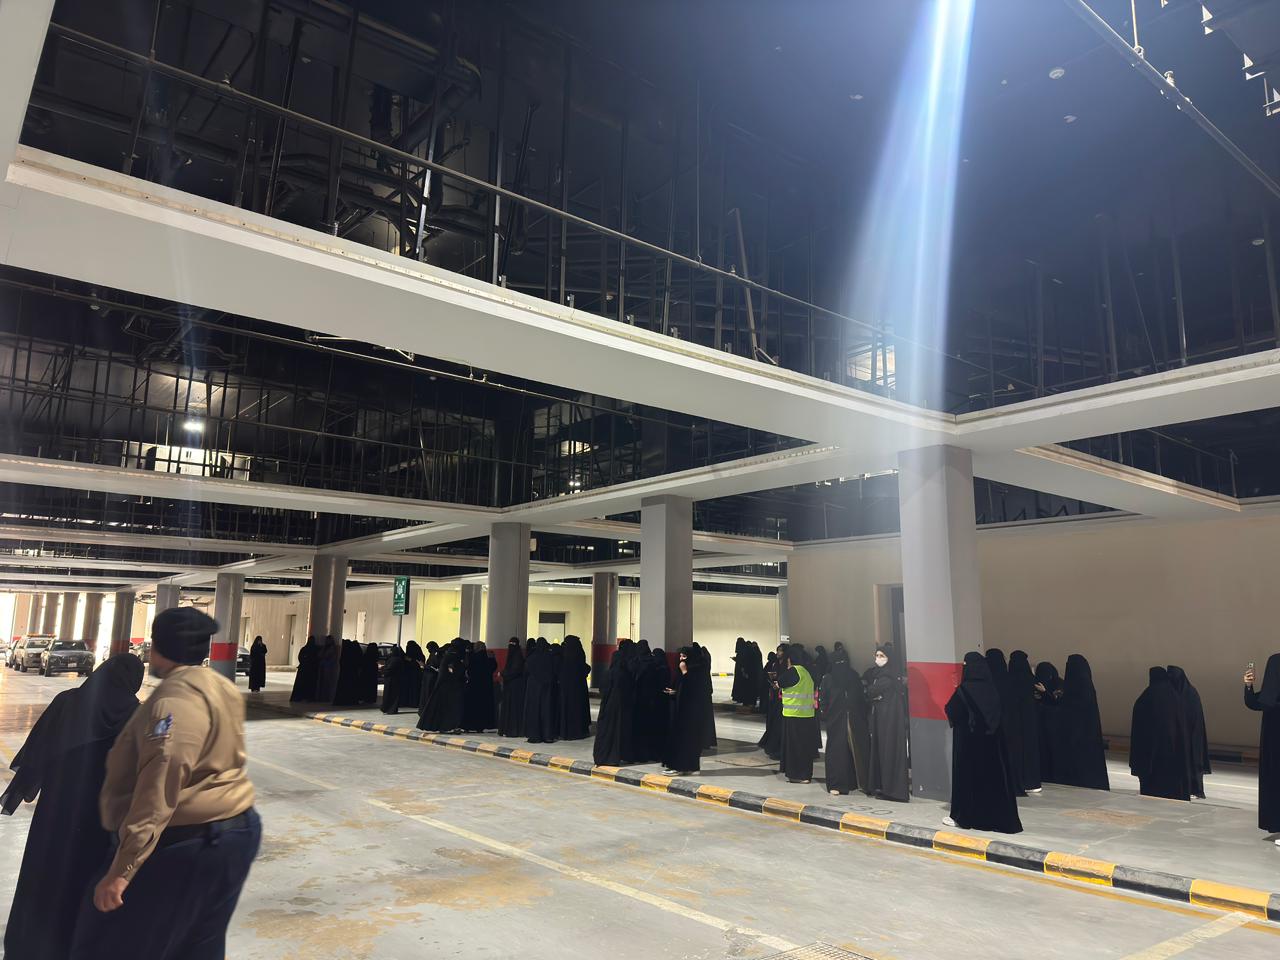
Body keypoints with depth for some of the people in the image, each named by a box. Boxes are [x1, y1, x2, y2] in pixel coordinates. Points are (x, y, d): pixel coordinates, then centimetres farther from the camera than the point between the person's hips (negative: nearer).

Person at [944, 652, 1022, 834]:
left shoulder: (964, 689, -17)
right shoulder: (991, 687, -1)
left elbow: (951, 711, -12)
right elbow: (997, 714, 9)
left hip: (968, 738, -5)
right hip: (990, 737, 5)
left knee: (967, 773, 5)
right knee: (992, 773, 10)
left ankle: (963, 816, 13)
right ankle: (996, 816, 13)